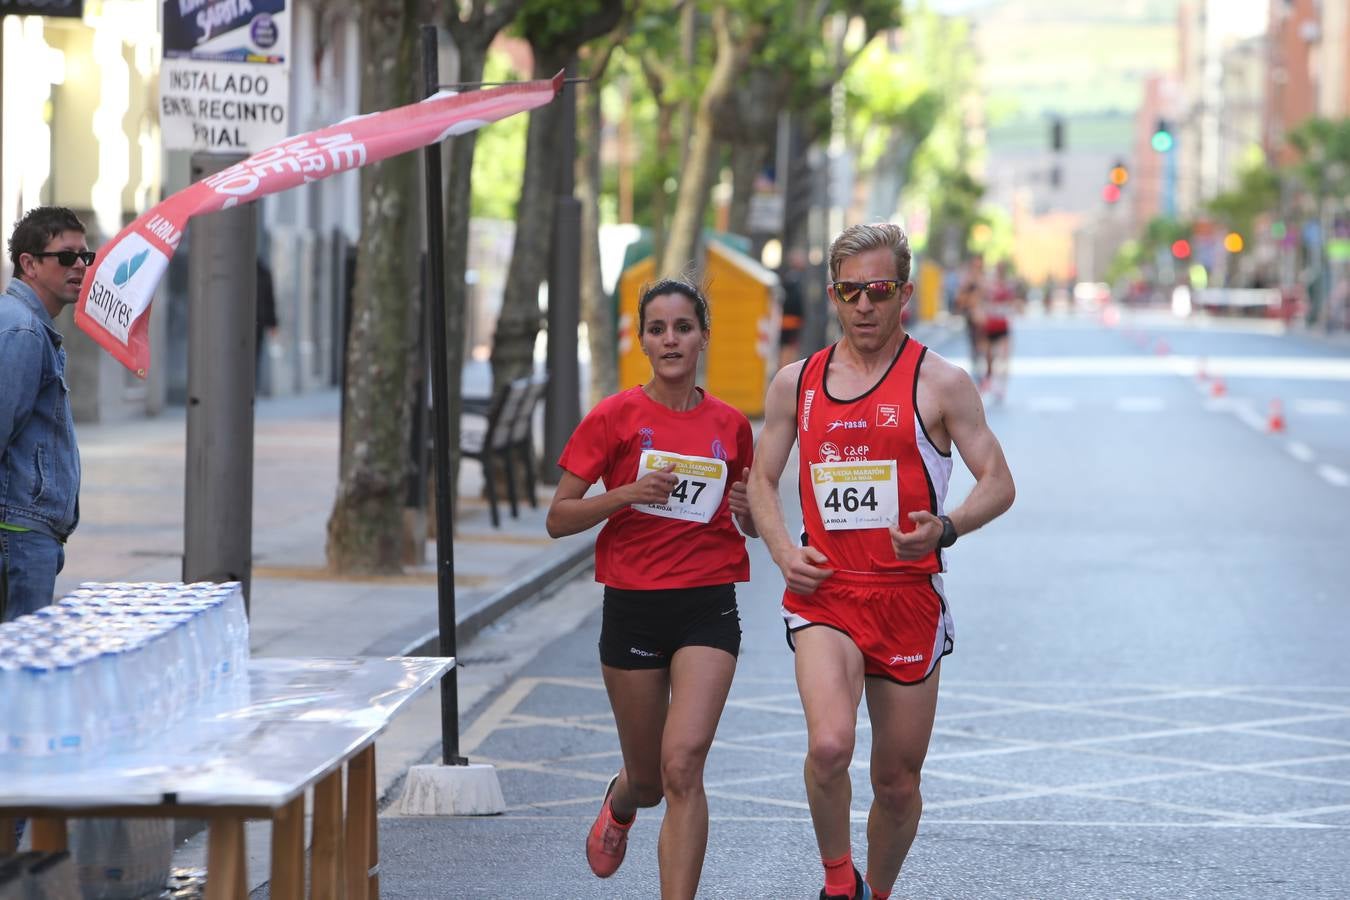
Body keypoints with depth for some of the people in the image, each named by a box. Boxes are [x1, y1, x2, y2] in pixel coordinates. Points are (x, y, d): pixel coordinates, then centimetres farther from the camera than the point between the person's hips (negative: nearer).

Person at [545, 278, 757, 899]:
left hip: (708, 608, 0)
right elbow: (558, 519, -3)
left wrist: (749, 513, -4)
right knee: (649, 777, 12)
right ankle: (620, 803, 50)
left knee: (683, 764, -17)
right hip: (632, 608, 0)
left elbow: (748, 522, 20)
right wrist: (629, 493, -18)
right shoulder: (615, 417, -3)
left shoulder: (730, 425, 5)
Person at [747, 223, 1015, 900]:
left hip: (909, 596, -1)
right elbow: (761, 478, 18)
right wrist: (783, 551, -1)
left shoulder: (940, 383, -1)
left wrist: (944, 529, -22)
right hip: (824, 594, 1)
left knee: (897, 781, 7)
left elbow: (998, 483, -2)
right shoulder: (795, 383, 8)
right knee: (829, 745, -24)